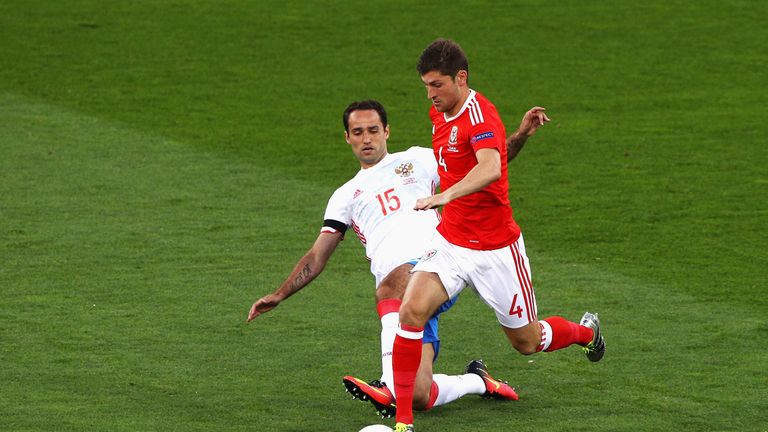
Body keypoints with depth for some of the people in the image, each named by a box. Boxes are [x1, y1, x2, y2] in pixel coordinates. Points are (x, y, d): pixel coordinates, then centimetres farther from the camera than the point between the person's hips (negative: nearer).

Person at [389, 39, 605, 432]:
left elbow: (490, 168, -43)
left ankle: (586, 332, 46)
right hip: (450, 241, 6)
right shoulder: (439, 114, 4)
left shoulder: (480, 115, -22)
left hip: (495, 249, -6)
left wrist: (446, 195, -58)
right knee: (411, 311, -20)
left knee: (526, 342, 11)